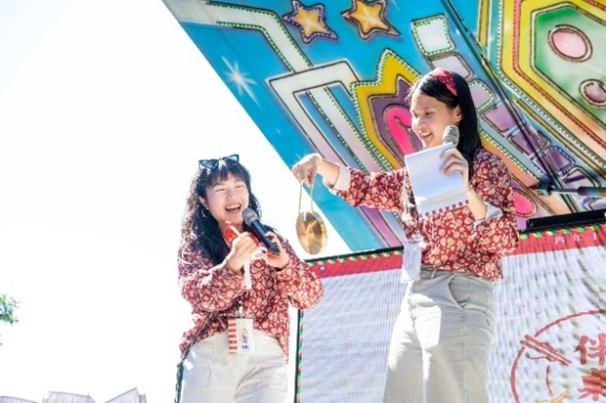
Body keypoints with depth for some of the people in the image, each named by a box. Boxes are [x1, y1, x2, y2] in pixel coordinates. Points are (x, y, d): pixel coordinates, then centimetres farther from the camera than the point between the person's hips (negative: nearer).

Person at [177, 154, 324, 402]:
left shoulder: (269, 240, 14)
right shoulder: (195, 246, 10)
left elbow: (312, 295, 5)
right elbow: (199, 295, -8)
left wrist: (284, 263, -14)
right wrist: (232, 264, -25)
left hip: (266, 355, 1)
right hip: (209, 354, 0)